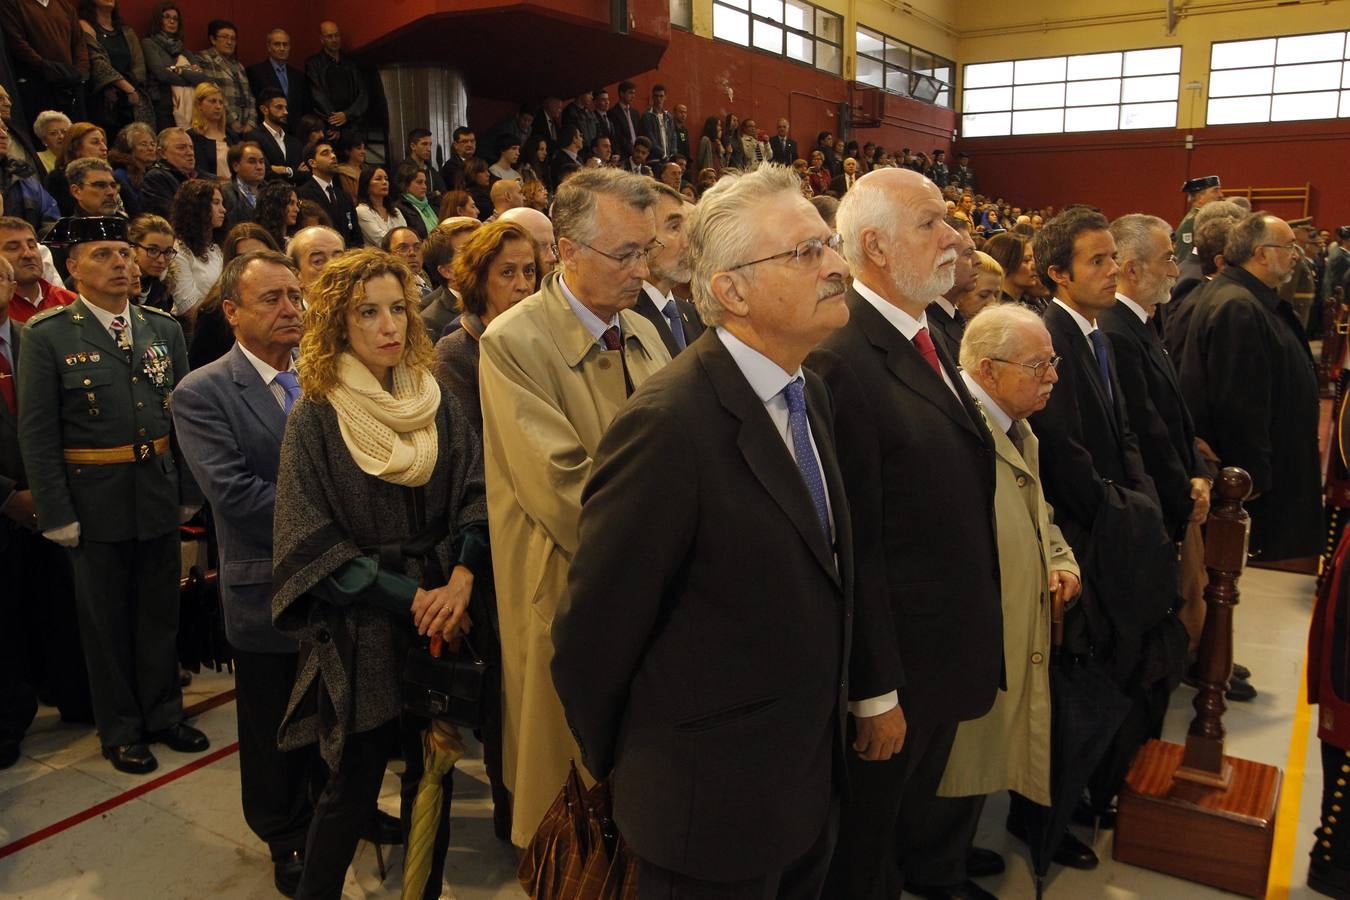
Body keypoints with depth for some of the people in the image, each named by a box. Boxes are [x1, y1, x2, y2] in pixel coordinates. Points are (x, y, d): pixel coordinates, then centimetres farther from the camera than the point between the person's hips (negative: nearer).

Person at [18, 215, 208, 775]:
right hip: (96, 503, -3)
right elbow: (37, 436, -8)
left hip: (161, 497, 3)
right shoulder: (48, 336, -7)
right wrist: (57, 515, -10)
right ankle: (120, 730, 28)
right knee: (106, 620, 11)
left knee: (160, 613, 14)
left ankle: (164, 714, 32)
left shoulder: (163, 328, 4)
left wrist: (189, 492, 3)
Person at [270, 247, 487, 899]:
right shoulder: (315, 416, -8)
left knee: (434, 772, 14)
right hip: (360, 631, -3)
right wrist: (411, 596, -16)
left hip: (442, 620, 4)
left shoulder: (438, 402, 2)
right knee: (354, 784, 8)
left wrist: (461, 579, -20)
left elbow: (478, 495, -2)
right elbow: (310, 544, -11)